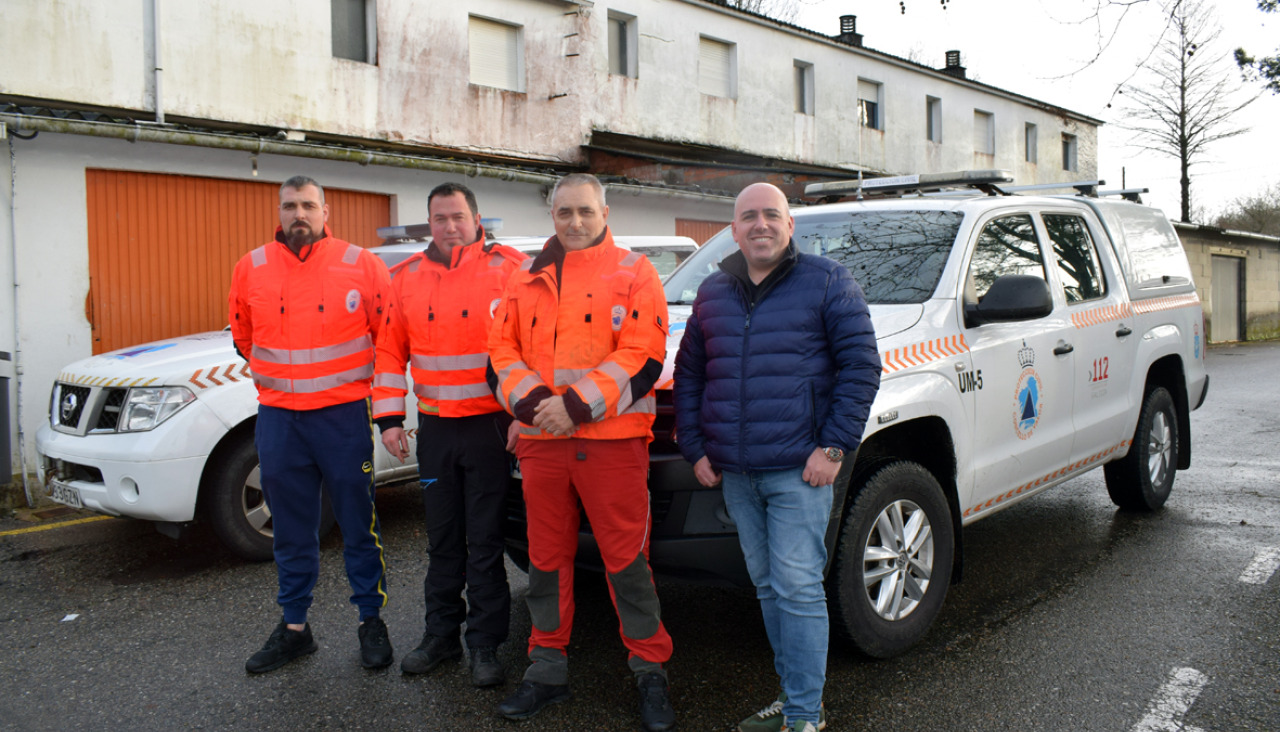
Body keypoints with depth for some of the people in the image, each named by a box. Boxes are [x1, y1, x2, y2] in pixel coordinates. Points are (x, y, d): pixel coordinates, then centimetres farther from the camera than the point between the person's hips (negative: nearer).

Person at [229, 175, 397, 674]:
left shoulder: (360, 266, -4)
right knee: (291, 531, 12)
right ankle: (294, 627, 25)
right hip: (278, 417, 3)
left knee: (359, 524, 5)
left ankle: (372, 621, 19)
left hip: (344, 414, -3)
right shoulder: (251, 269, 5)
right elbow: (243, 333, 21)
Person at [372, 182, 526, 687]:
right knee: (442, 539, 14)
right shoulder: (408, 277, 8)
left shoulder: (508, 270, -4)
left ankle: (485, 645, 16)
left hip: (490, 426, -4)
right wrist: (389, 417, 5)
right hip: (434, 427, 4)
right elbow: (390, 350, 11)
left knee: (484, 540, 3)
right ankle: (442, 634, 28)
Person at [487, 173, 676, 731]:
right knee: (546, 558, 12)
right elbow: (501, 353, 9)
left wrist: (576, 406, -16)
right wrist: (533, 403, -10)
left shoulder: (633, 273, 2)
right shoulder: (527, 280, 14)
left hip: (613, 442, -4)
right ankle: (547, 669, 27)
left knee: (626, 558, 0)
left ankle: (650, 672, 16)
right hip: (540, 442, 4)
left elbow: (642, 356, -9)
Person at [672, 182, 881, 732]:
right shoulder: (713, 293, 14)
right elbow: (688, 374, 17)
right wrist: (695, 449, 9)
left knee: (798, 588, -5)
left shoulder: (827, 283, -1)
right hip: (734, 472, 6)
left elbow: (861, 365, -5)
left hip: (798, 469, -5)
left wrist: (835, 446, -12)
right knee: (767, 586, 13)